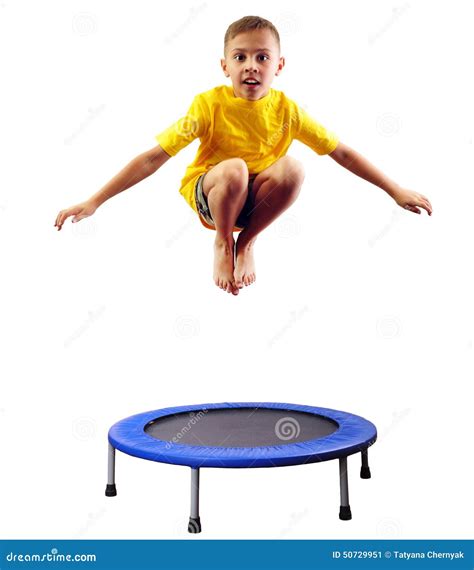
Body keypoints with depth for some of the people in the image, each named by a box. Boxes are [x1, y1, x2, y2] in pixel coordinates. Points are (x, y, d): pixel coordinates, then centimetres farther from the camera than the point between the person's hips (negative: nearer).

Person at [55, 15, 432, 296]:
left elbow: (343, 154, -6)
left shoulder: (286, 109, -12)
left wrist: (396, 191, -8)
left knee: (292, 169, -29)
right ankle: (222, 244, -7)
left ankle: (246, 243, -6)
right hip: (209, 195, -2)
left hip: (254, 199, 2)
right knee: (234, 169, -36)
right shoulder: (209, 105, -20)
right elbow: (154, 158, -23)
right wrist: (94, 202, -28)